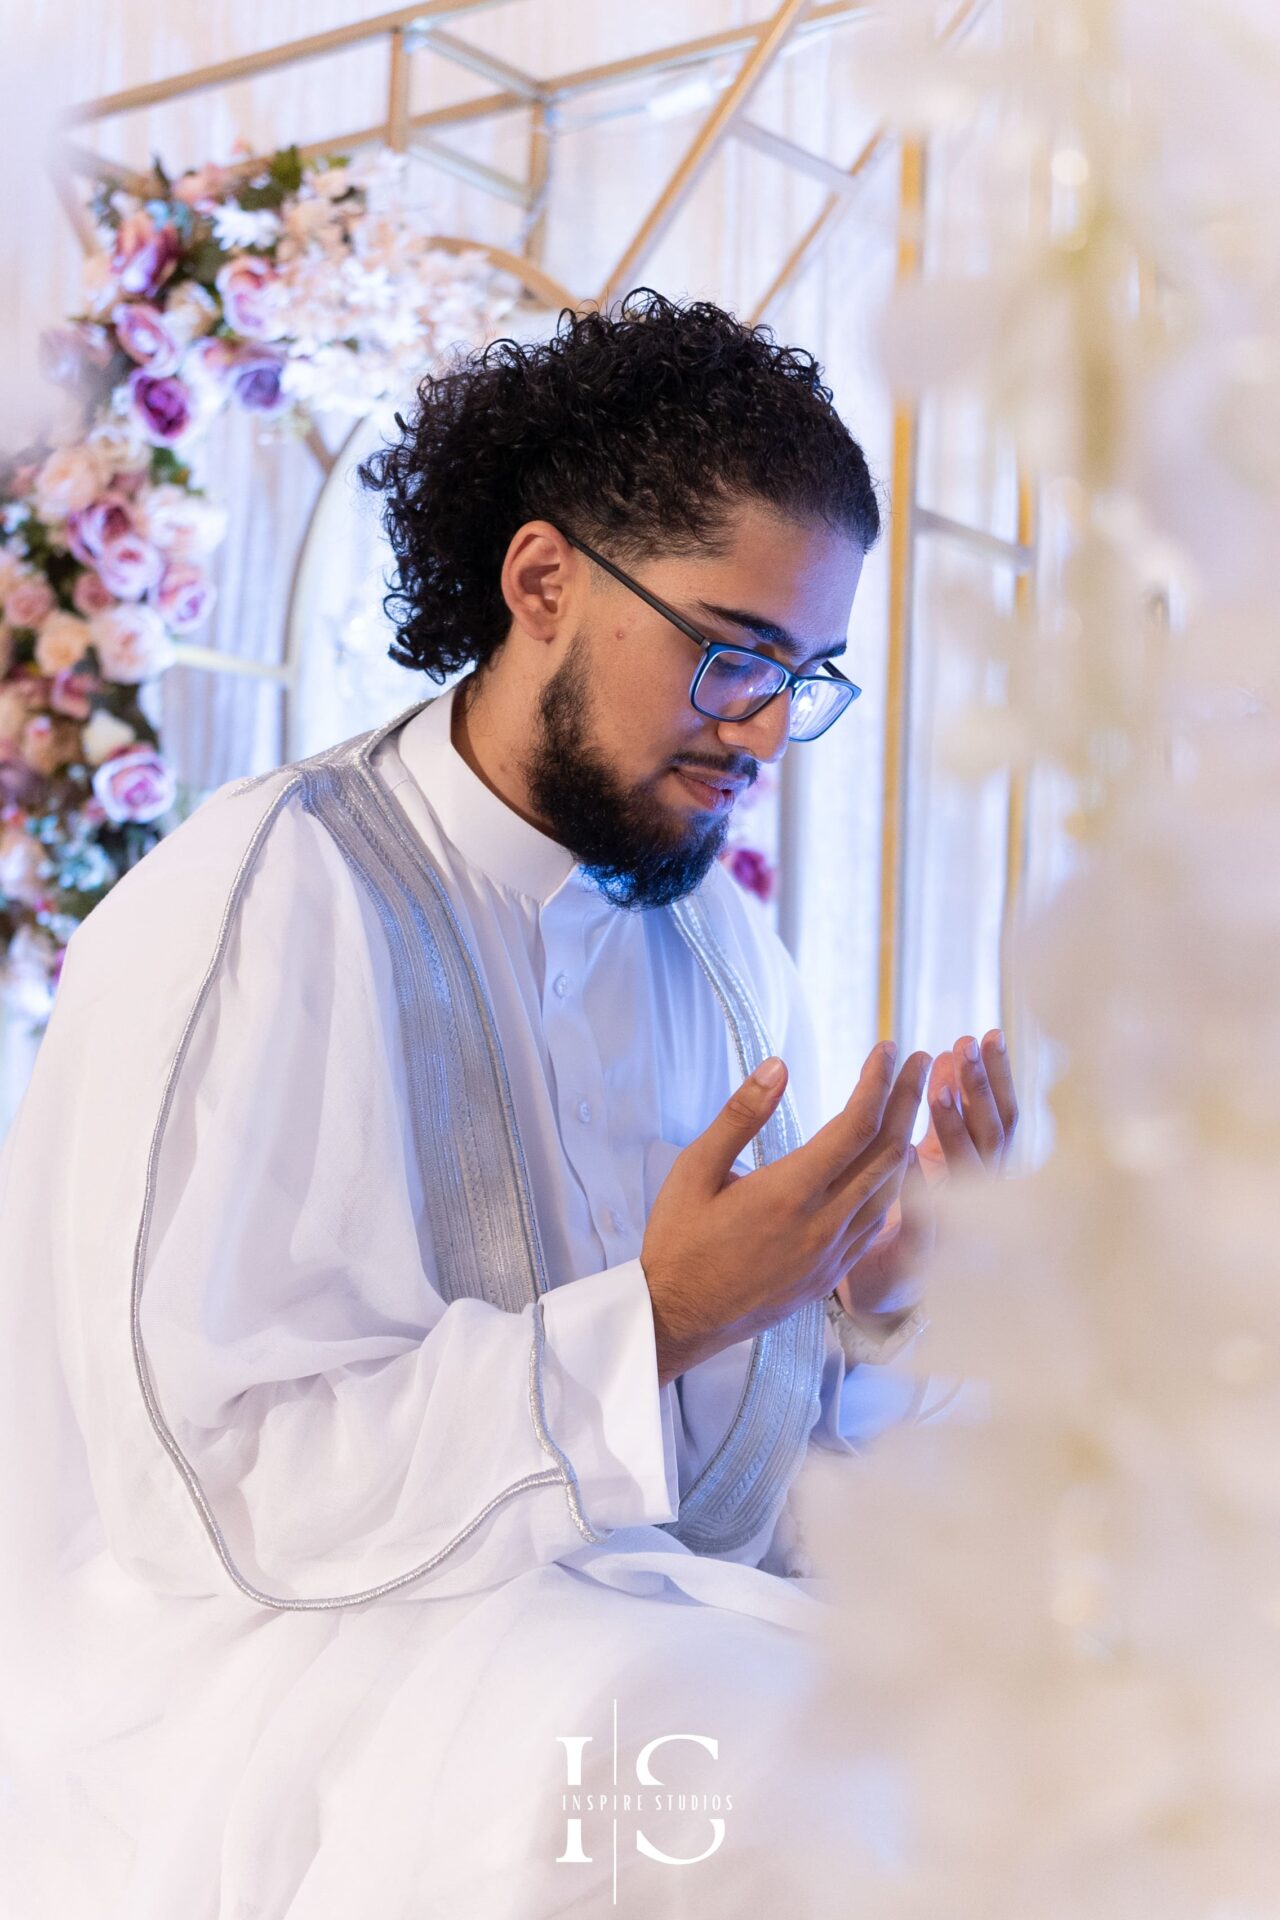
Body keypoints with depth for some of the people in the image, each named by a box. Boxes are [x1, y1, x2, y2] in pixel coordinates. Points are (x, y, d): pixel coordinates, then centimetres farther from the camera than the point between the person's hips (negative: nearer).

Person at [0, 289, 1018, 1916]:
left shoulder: (717, 931, 11)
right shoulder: (269, 903, -13)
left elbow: (778, 1394, 13)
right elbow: (218, 1479, -19)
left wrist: (890, 1282, -9)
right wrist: (655, 1318, -23)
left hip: (672, 1622, 6)